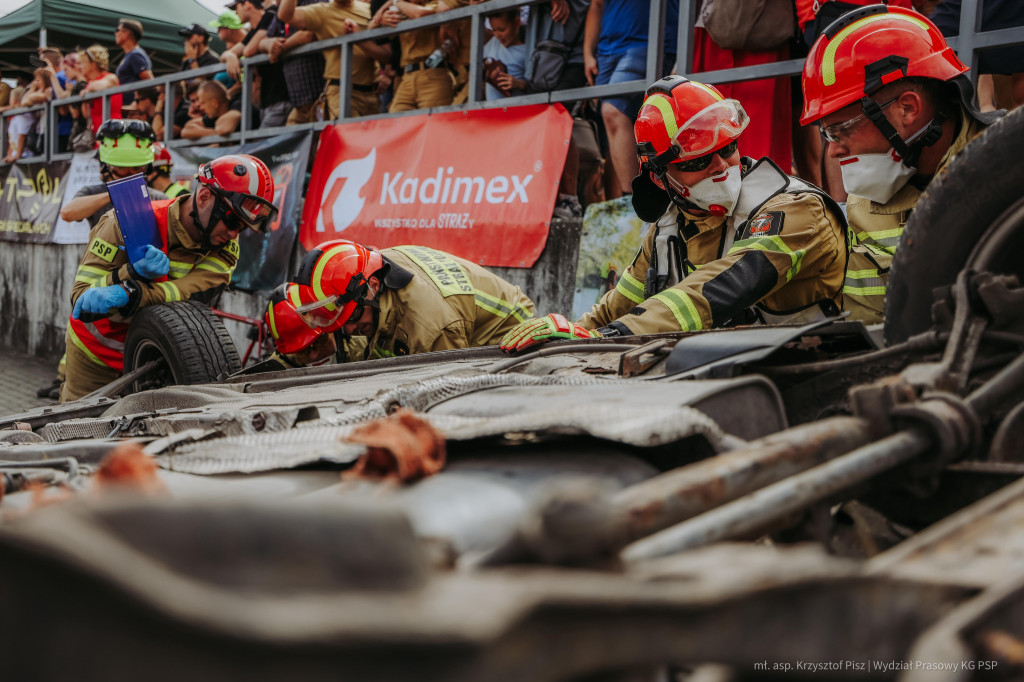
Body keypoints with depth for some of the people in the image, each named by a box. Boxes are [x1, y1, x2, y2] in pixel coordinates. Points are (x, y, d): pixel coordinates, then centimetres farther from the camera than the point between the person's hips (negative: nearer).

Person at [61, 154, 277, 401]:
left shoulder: (225, 248, -16)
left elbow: (188, 293, -35)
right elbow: (80, 297, -28)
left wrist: (128, 293, -50)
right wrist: (133, 273, -43)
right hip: (98, 348, -2)